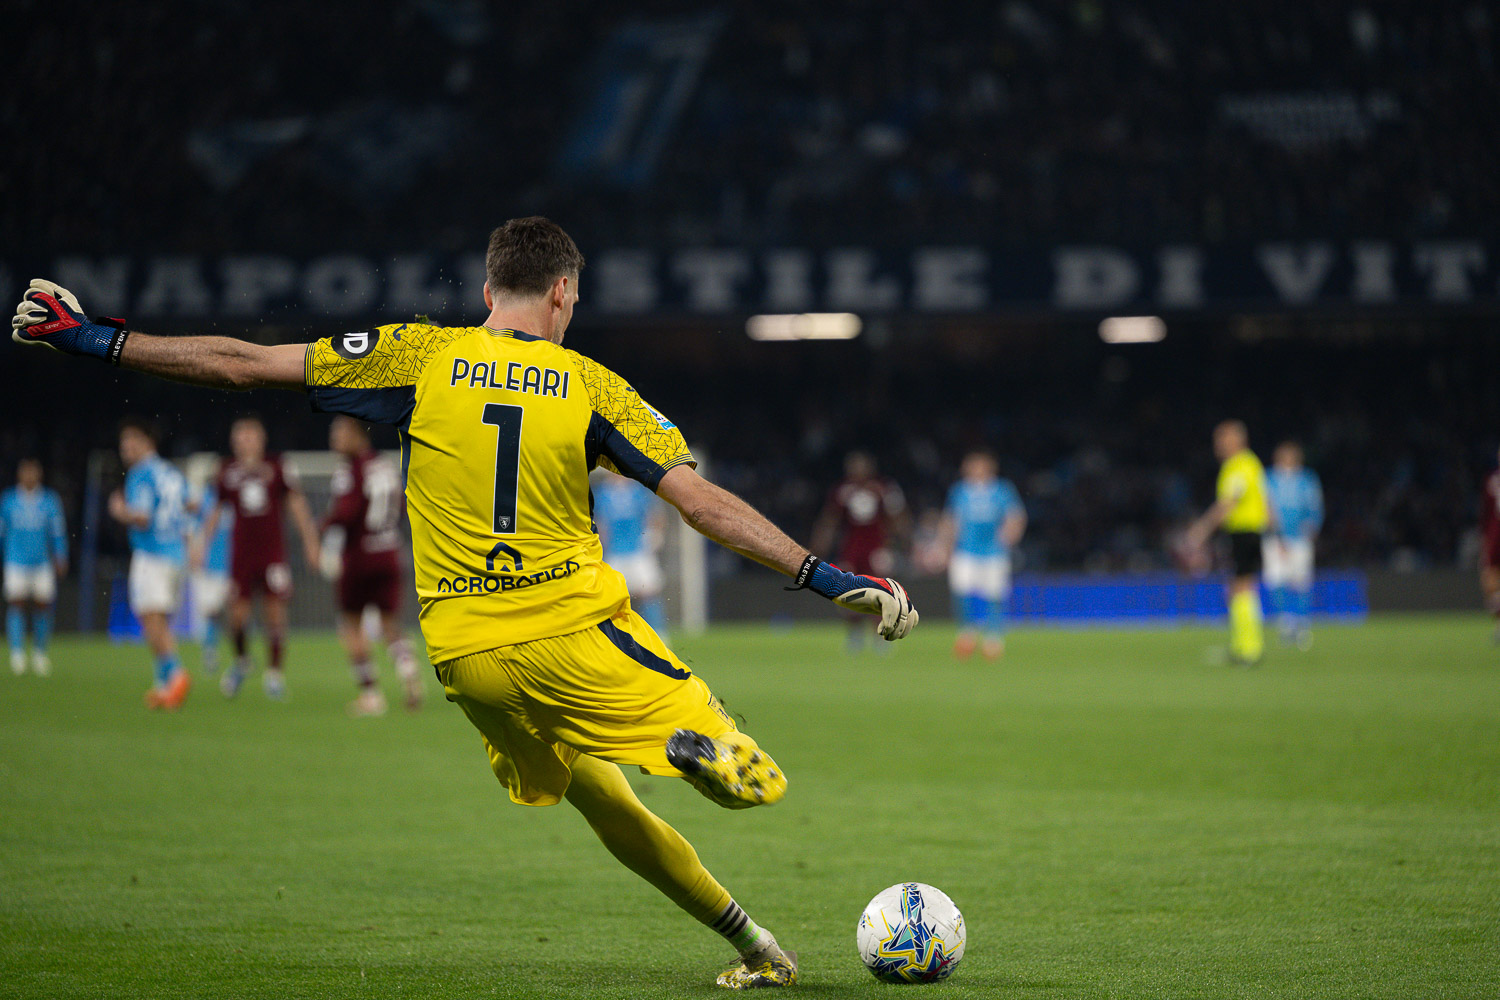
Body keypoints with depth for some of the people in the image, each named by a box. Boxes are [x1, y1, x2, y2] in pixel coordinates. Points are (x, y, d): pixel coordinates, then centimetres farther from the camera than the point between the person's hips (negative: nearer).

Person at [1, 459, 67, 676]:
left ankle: (40, 653, 17)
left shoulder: (50, 501, 5)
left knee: (42, 607, 1)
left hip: (43, 562, 1)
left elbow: (58, 532, 7)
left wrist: (60, 559, -2)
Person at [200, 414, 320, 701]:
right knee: (238, 612, -4)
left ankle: (275, 673, 5)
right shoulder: (227, 473, 6)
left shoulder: (278, 468, 2)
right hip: (241, 553, 1)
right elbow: (215, 513, 16)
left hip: (273, 551, -1)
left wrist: (310, 542, 2)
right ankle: (240, 661, 23)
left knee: (275, 611, -5)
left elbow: (297, 506, 6)